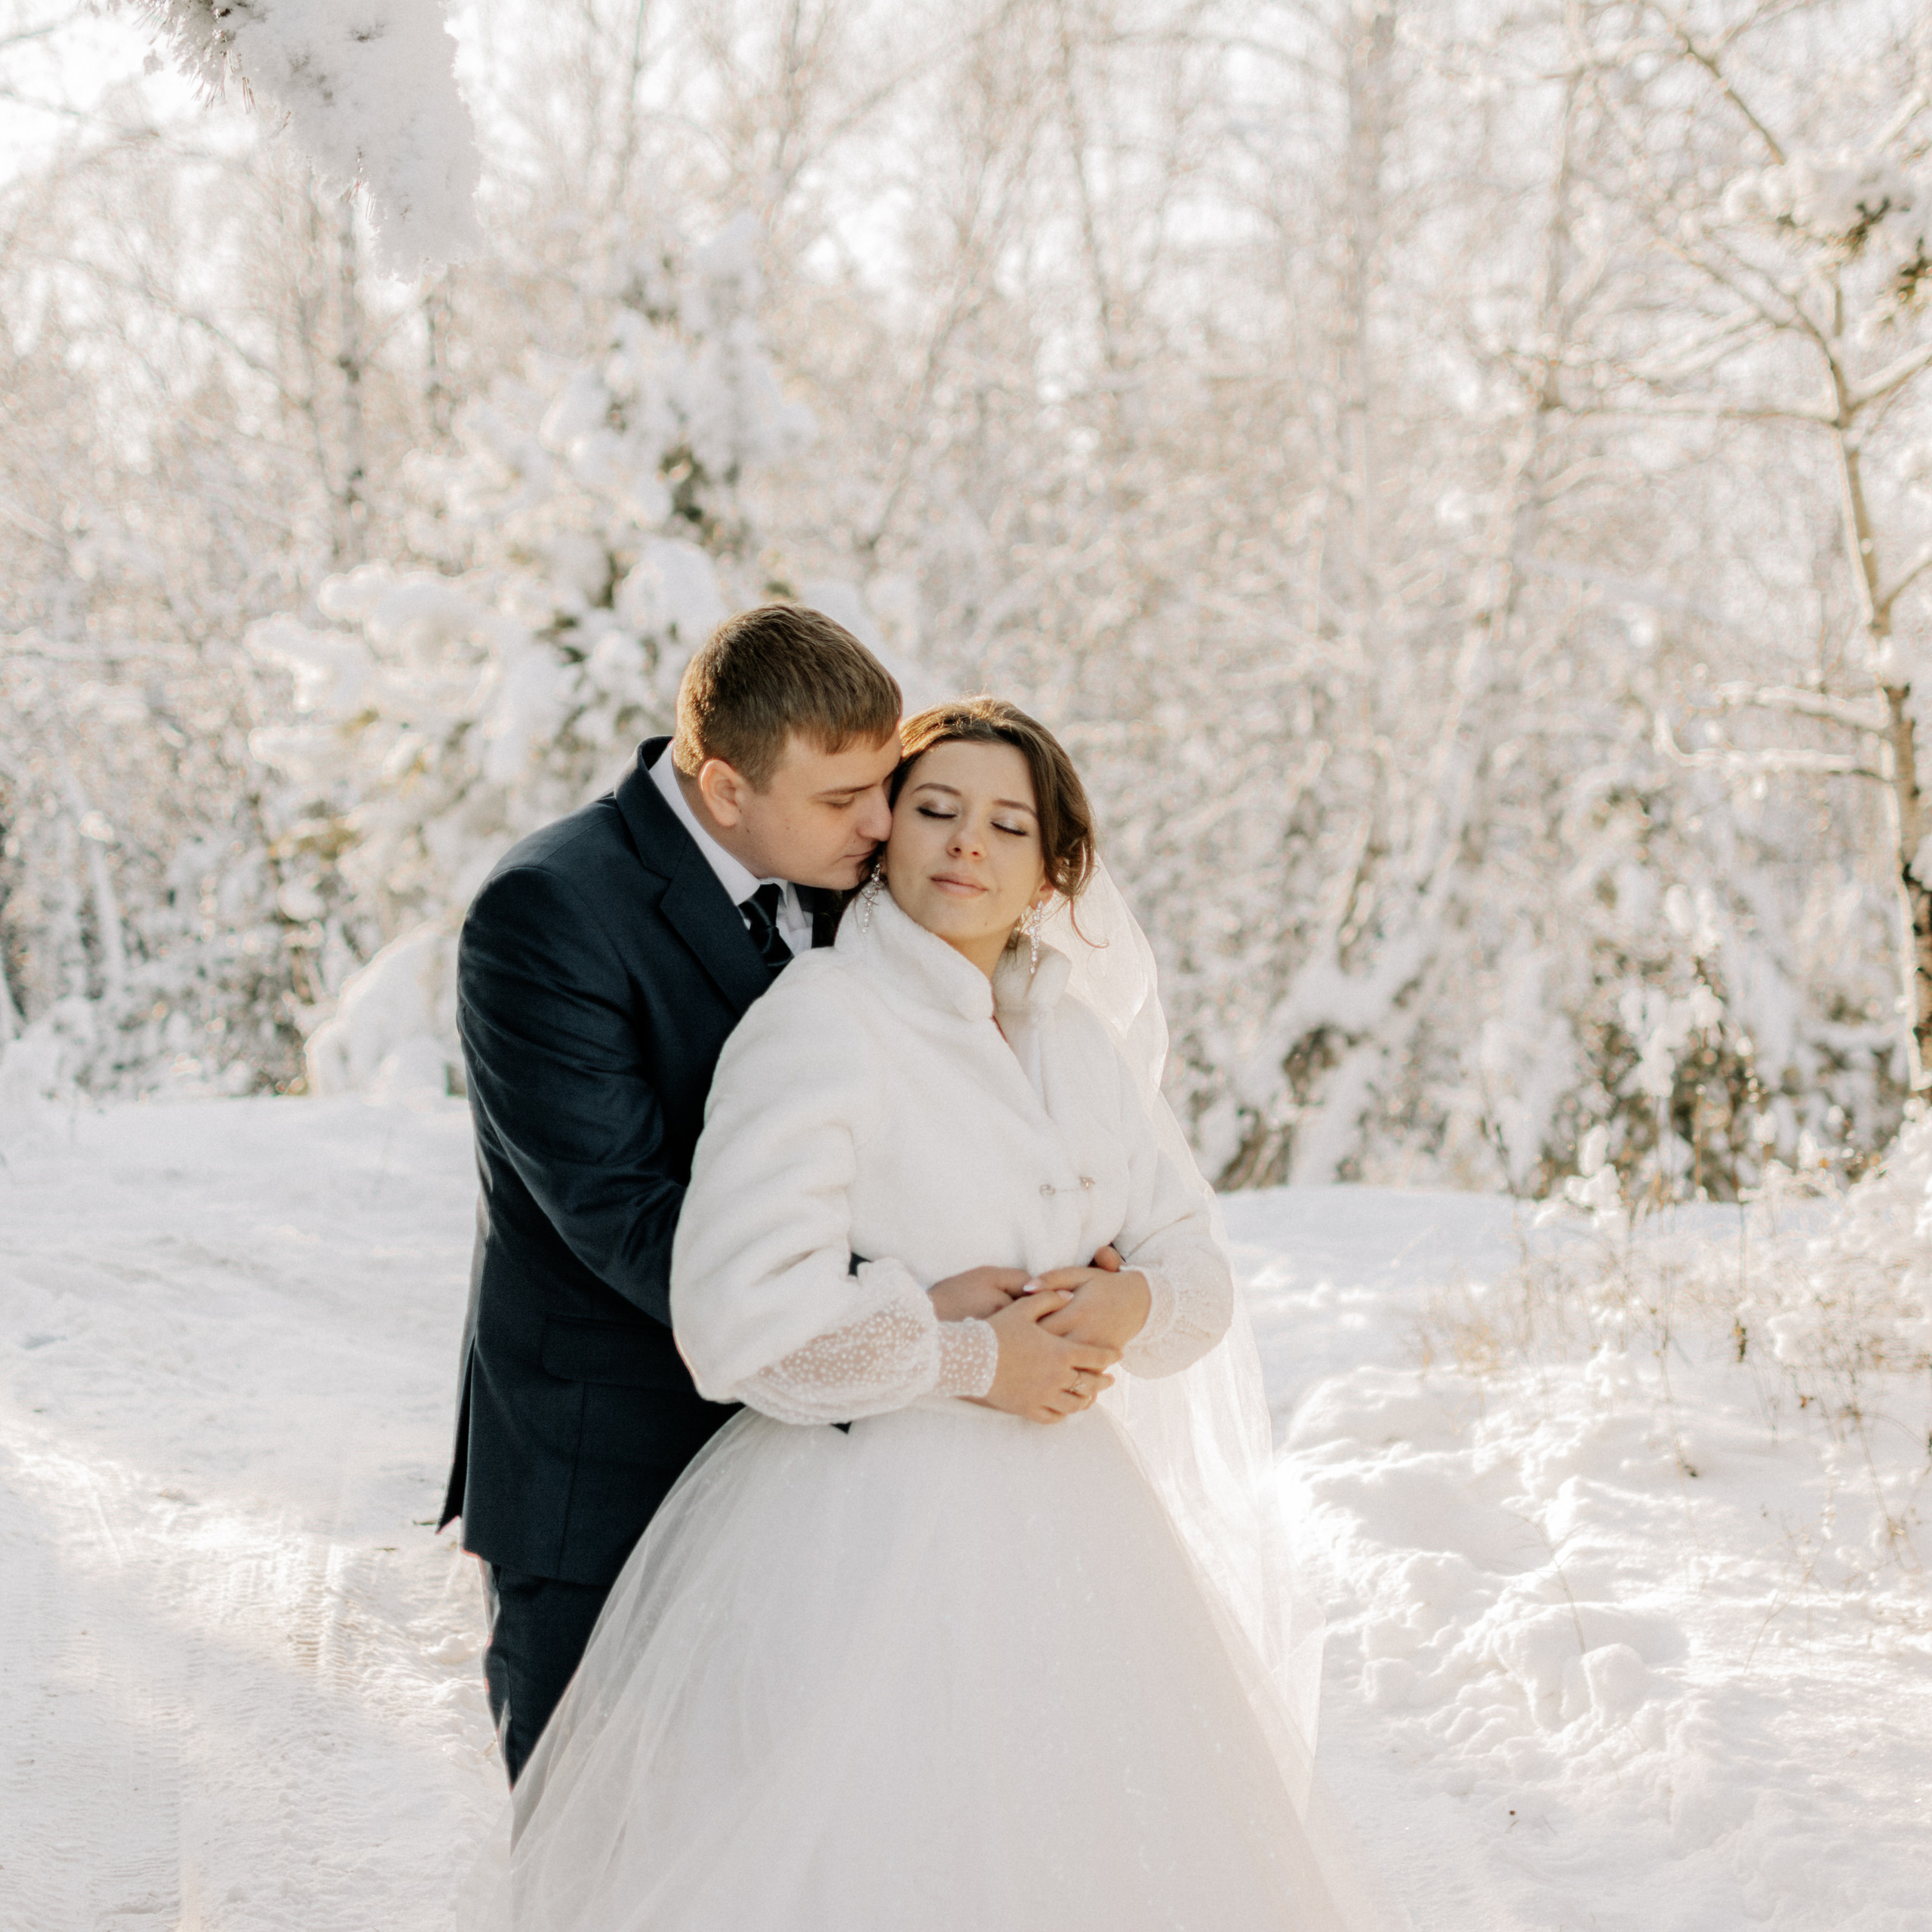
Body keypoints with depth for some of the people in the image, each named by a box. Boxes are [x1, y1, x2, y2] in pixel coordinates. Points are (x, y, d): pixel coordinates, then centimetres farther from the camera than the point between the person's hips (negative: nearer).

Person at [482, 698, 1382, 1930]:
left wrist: (1132, 1304, -10)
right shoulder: (816, 1022, -12)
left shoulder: (1084, 1045, 9)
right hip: (867, 1538, -6)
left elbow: (1196, 1264, 13)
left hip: (1059, 1526, 7)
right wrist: (968, 1356, -15)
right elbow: (742, 1311, -22)